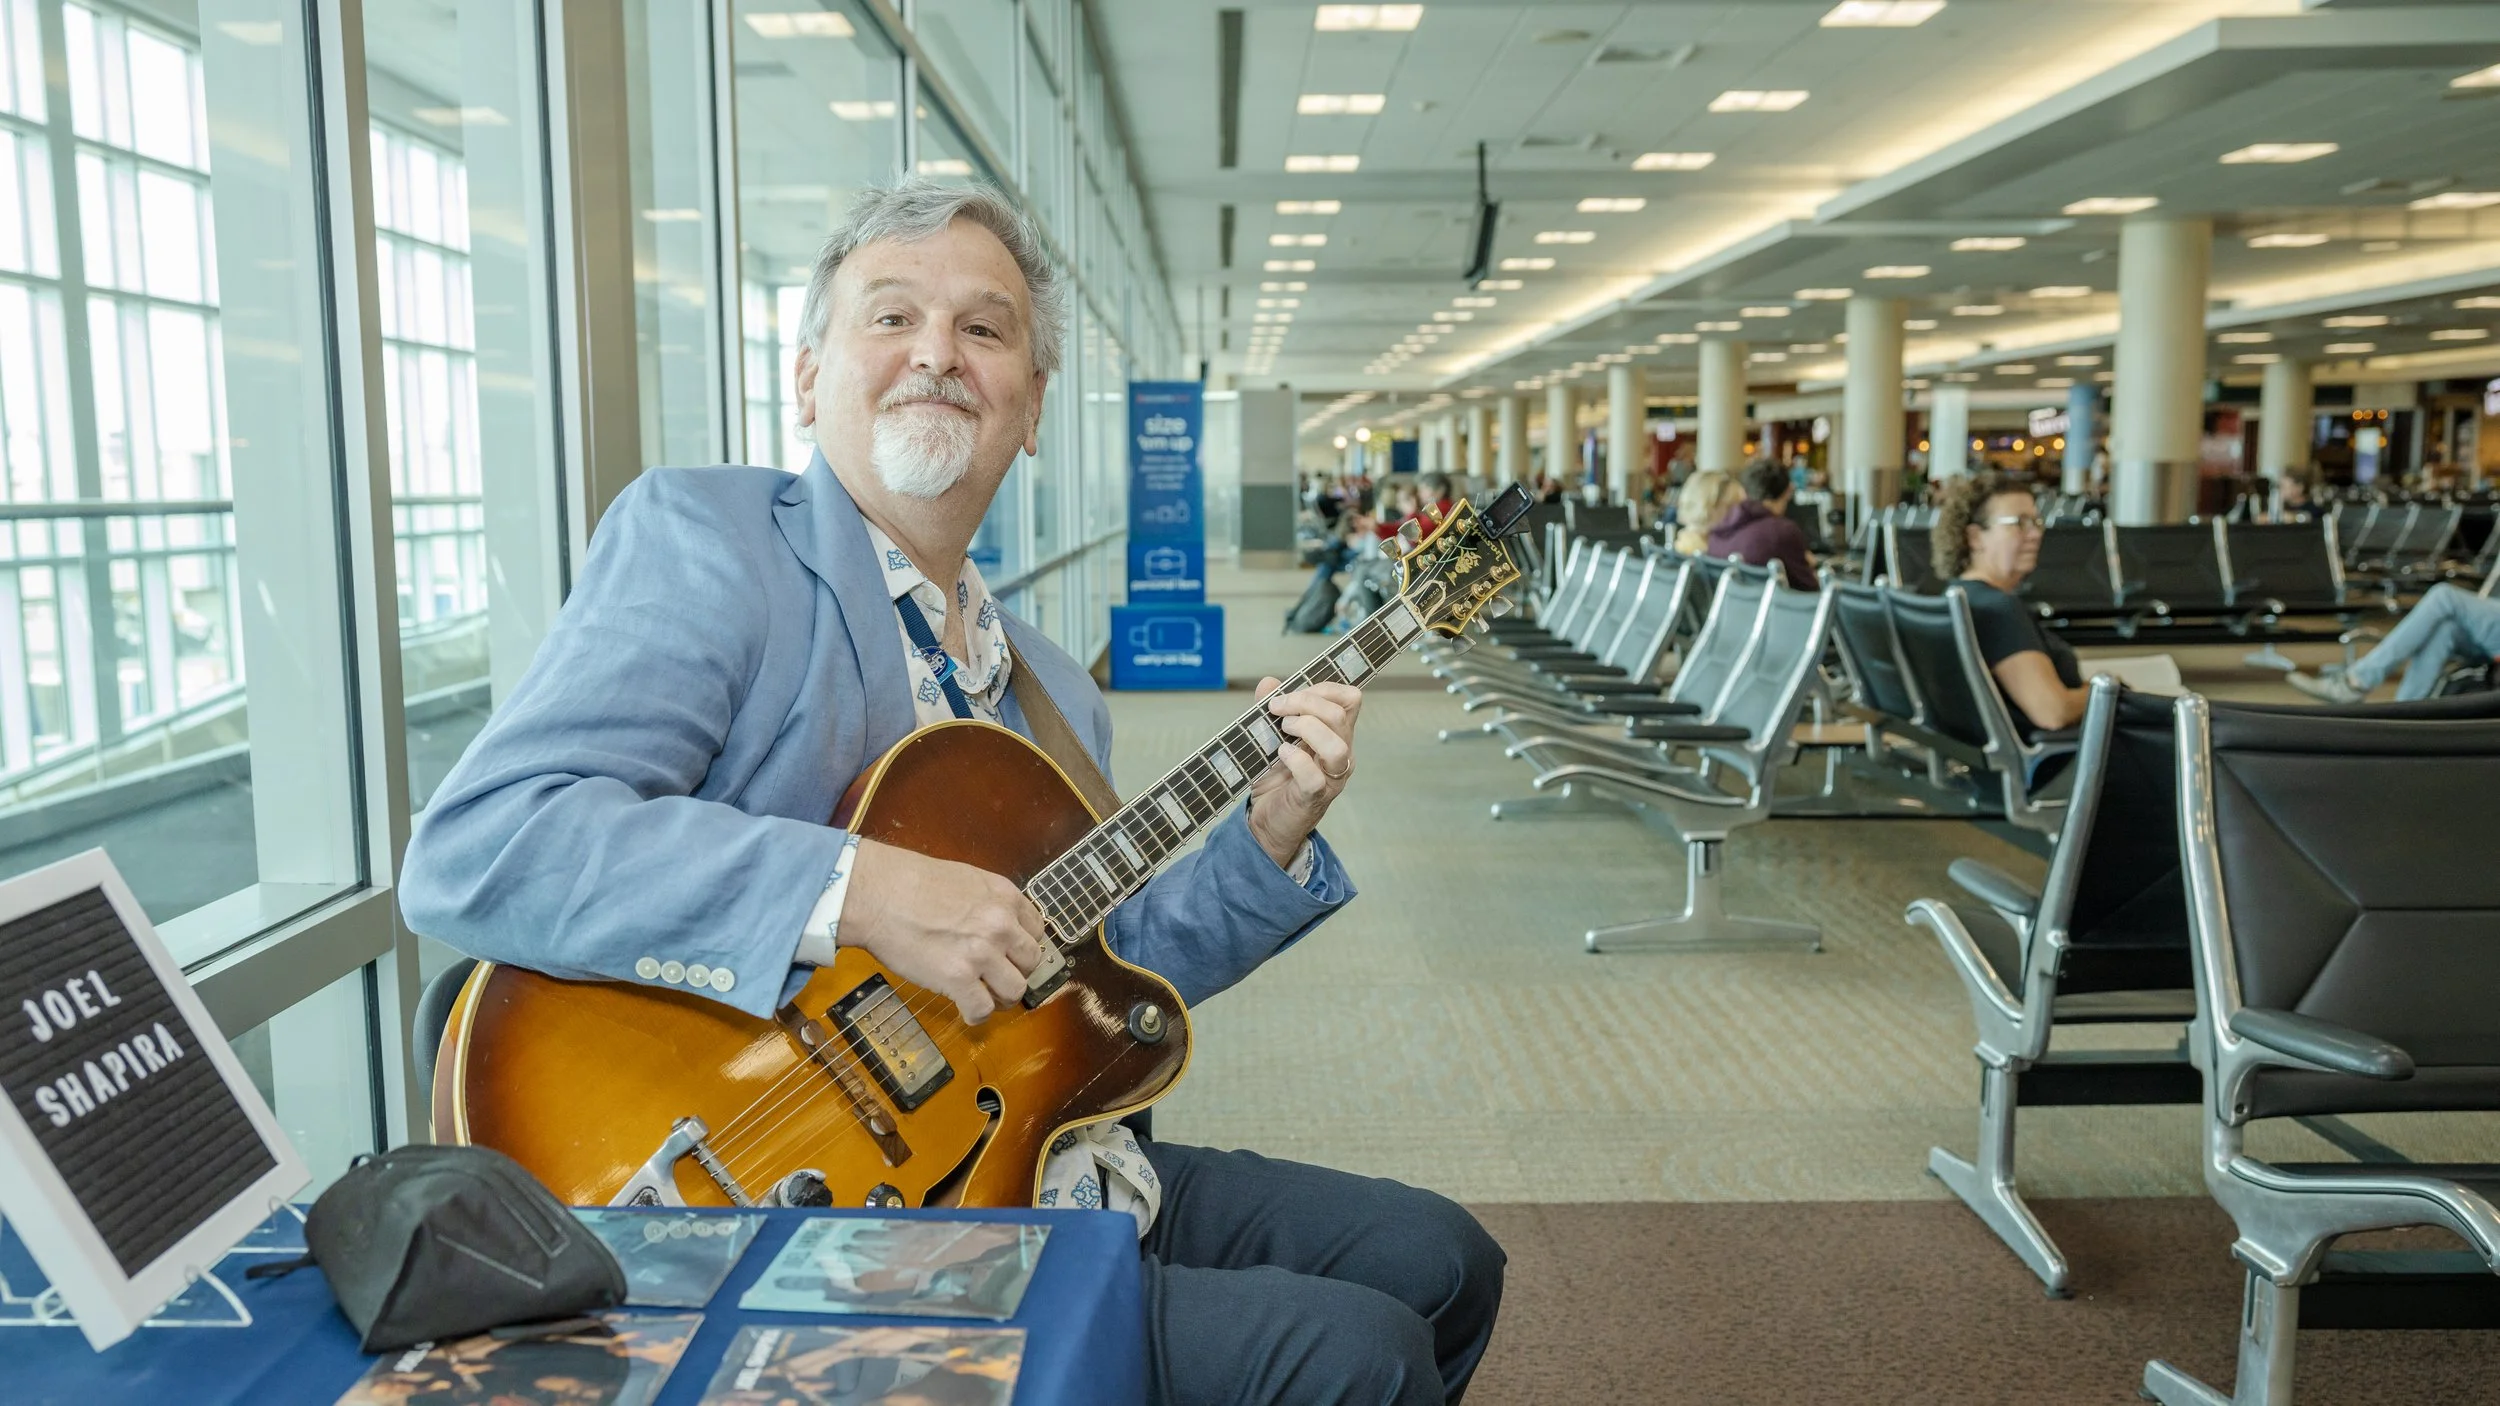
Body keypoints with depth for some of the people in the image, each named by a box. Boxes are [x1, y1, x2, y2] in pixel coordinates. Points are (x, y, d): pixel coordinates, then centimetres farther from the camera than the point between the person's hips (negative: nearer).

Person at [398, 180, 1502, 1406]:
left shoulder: (1049, 690, 14)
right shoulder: (701, 538, -11)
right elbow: (469, 853, -24)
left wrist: (1266, 840, 3)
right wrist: (860, 890, -31)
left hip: (1072, 1187, 8)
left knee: (1440, 1265, 12)